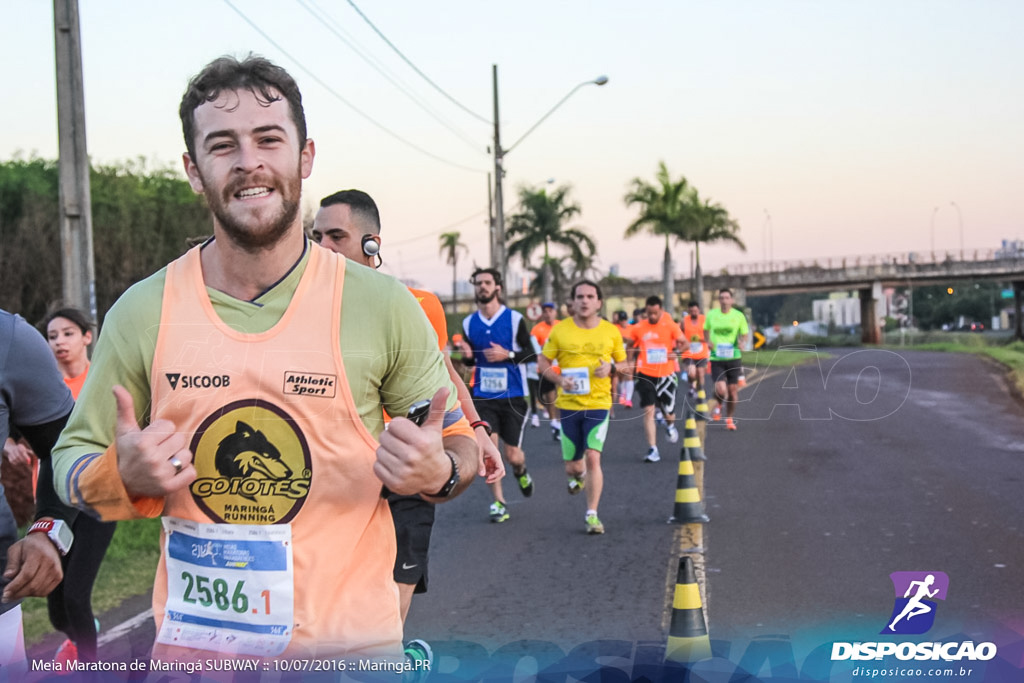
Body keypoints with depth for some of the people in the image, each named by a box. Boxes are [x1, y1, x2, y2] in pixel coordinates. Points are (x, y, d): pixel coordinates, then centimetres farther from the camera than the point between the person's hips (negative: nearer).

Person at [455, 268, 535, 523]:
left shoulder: (514, 319, -6)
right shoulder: (469, 323, 4)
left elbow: (530, 353, -3)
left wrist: (507, 354, -20)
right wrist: (467, 356, -8)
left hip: (513, 395, -2)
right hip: (483, 395, 2)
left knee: (512, 454, 3)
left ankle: (521, 471, 41)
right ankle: (499, 502, 5)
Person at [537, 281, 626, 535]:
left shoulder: (611, 331, 1)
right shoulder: (560, 330, -2)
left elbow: (624, 363, 12)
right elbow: (542, 363, 4)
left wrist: (611, 366, -11)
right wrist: (559, 379, -15)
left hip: (599, 403, -1)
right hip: (569, 404, 1)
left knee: (593, 458, -14)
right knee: (573, 465, 8)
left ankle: (592, 514, -2)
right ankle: (577, 476, 47)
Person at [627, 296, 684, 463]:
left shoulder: (670, 325, -4)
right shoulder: (638, 328, -1)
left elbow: (682, 343, 4)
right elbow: (631, 346, 15)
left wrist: (676, 351, -15)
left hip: (666, 374, 0)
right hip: (645, 374, 0)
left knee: (668, 411, 9)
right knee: (648, 410, -9)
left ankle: (670, 426, 48)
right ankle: (652, 450, -6)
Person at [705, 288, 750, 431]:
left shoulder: (738, 316, 0)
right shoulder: (711, 315, 1)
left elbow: (744, 334, 9)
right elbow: (706, 330, 18)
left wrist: (742, 342, -14)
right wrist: (708, 342, -2)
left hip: (734, 357, 1)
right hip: (717, 358, -1)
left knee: (733, 390, 6)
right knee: (721, 390, -16)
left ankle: (730, 419, 27)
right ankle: (718, 403, 22)